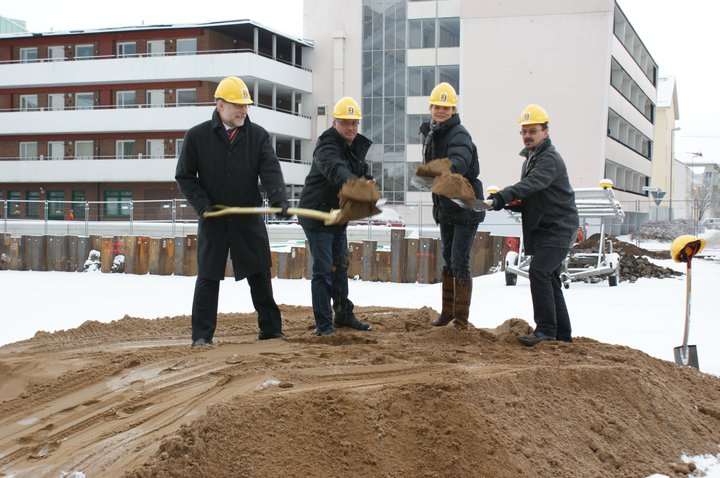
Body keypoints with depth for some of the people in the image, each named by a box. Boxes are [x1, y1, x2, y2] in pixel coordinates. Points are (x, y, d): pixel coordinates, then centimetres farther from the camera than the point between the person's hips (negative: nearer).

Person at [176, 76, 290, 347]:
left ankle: (270, 329, 17)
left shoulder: (258, 136, 0)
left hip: (249, 217, 2)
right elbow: (184, 176, 2)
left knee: (259, 274, 6)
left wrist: (279, 200, -30)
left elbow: (270, 171, -12)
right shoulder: (197, 136, -3)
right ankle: (202, 335, 8)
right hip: (213, 219, -1)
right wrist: (202, 205, -11)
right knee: (208, 277, 2)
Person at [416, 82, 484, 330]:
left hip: (466, 207, -8)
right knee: (447, 260, 17)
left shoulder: (459, 135, -20)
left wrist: (448, 169, -60)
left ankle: (461, 319, -1)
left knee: (460, 262, -8)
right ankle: (447, 311, 29)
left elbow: (459, 162, -41)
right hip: (445, 207, 8)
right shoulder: (430, 134, 7)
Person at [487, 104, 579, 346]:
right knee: (549, 278, 13)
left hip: (557, 228, -10)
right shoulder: (530, 159, 17)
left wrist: (505, 195, -47)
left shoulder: (550, 159, -14)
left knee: (539, 272, -21)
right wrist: (513, 203, 1)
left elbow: (532, 184, -33)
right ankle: (562, 333, 23)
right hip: (542, 228, 10)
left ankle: (546, 329, -16)